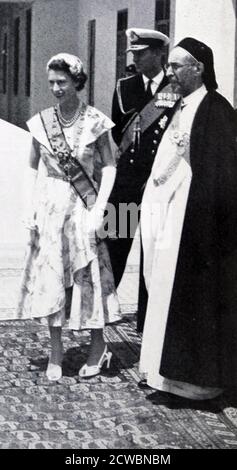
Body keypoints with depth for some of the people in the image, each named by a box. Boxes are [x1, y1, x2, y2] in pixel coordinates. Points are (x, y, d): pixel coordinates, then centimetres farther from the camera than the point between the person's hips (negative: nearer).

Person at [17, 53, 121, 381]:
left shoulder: (94, 121, -7)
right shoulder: (41, 121, 1)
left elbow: (109, 167, -4)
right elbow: (32, 167, 9)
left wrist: (98, 210, -12)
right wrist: (29, 207, 0)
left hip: (83, 206, -3)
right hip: (50, 206, 3)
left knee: (87, 275, 5)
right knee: (49, 277, 4)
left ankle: (98, 344, 24)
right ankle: (55, 351, 17)